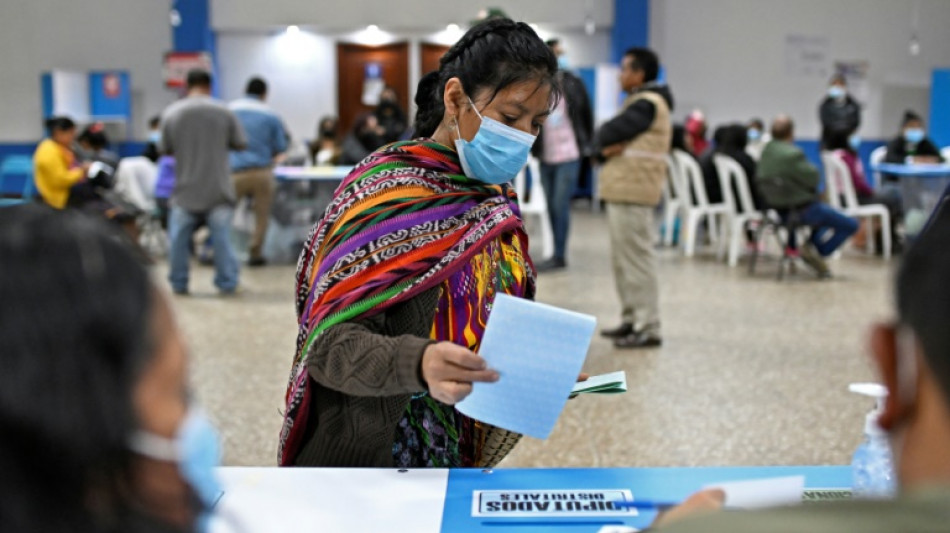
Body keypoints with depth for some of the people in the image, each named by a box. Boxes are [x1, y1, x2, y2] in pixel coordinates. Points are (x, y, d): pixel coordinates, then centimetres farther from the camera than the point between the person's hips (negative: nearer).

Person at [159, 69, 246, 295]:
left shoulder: (171, 113, -3)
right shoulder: (223, 111, -6)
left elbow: (166, 149, 5)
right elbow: (240, 144, 1)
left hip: (186, 189, 1)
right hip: (218, 189, -1)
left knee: (179, 238, 11)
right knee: (222, 237, 3)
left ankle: (179, 283, 17)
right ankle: (227, 283, 6)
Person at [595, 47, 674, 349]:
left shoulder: (647, 104, -12)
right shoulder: (642, 102, 21)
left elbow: (607, 134, -18)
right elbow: (606, 138, 13)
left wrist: (608, 140, 2)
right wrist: (608, 146, -7)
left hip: (633, 191, -10)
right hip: (623, 190, 10)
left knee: (636, 258, -10)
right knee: (622, 259, 13)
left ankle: (648, 328, -8)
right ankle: (631, 320, 20)